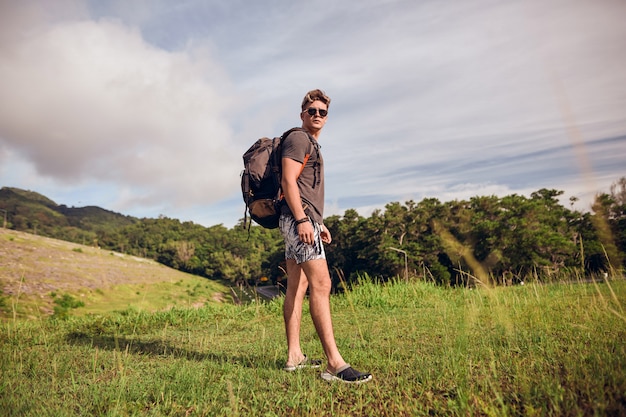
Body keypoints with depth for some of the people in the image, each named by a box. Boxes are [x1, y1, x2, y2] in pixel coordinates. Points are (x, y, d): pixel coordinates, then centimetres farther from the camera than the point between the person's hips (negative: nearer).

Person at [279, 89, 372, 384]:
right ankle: (334, 364, -16)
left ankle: (294, 356, 15)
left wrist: (319, 223, 22)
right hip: (298, 218, -11)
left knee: (296, 287, 8)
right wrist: (302, 219, -23)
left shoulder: (312, 145, 25)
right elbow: (288, 180, -15)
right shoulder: (298, 139, -4)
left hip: (303, 220, 11)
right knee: (321, 284, -16)